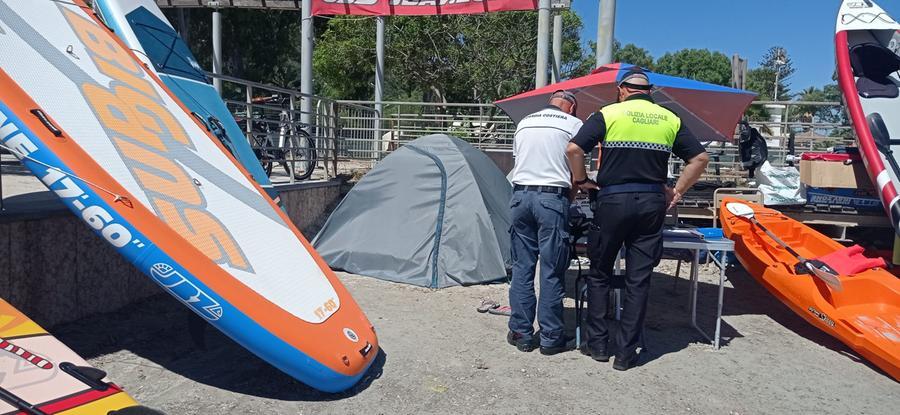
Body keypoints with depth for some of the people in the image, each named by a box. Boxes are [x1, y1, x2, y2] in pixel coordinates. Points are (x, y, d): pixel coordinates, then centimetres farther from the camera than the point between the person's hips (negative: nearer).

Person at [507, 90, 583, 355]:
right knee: (552, 271, 2)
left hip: (520, 195, 4)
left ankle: (521, 333, 15)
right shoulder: (574, 124, 5)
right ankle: (550, 338, 9)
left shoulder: (524, 123, 19)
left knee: (522, 267, 9)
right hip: (552, 197, -4)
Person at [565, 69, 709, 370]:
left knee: (599, 275, 12)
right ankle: (626, 353, 12)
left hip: (613, 200, -2)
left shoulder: (608, 114, 1)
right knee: (639, 280, 7)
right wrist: (677, 191, 11)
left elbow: (574, 148, -10)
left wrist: (581, 181, 3)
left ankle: (597, 344, 16)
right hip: (652, 203, 3)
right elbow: (700, 158, 8)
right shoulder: (670, 119, 11)